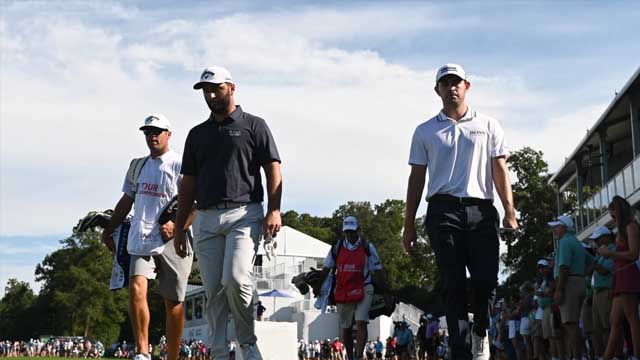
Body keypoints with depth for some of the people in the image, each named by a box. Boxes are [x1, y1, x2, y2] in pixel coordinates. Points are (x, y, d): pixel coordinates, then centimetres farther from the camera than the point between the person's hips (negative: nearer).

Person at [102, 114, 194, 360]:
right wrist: (109, 230, 24)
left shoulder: (181, 166, -2)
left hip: (171, 243, -4)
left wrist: (178, 226, -20)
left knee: (173, 302, 2)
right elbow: (126, 201, 26)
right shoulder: (138, 166, 17)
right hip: (141, 241, 4)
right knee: (136, 289, -16)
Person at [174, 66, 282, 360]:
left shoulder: (254, 126, 8)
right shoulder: (197, 134, 20)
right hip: (206, 218, 4)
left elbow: (273, 170, 1)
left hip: (244, 214, -4)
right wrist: (179, 228, 14)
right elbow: (188, 184, 20)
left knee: (236, 279, -20)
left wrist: (274, 211, -13)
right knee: (213, 290, 1)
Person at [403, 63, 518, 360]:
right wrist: (409, 224, 8)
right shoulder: (425, 131, 14)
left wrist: (509, 211, -3)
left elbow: (500, 171, 9)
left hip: (482, 210, 1)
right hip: (444, 210, 0)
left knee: (486, 279, -7)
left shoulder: (488, 126, 15)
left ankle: (480, 333, 21)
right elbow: (417, 178, 13)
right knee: (454, 282, -6)